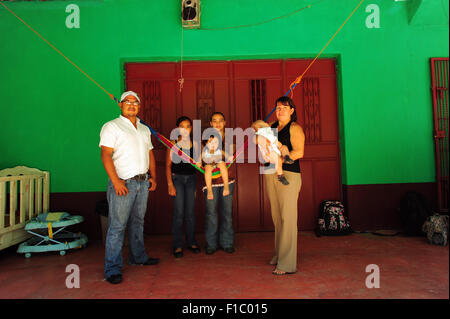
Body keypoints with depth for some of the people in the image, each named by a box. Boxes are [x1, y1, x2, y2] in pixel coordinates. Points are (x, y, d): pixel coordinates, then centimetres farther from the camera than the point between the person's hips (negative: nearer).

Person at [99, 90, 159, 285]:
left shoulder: (144, 129, 19)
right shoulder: (112, 126, -2)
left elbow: (150, 153, 22)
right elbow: (105, 154, -11)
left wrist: (153, 176, 11)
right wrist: (115, 181, -19)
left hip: (142, 182, 7)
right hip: (123, 183, -6)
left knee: (138, 222, 15)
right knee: (117, 225, -4)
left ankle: (138, 257, 29)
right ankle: (113, 268, 5)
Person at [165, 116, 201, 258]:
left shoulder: (195, 143, 7)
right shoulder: (173, 143, -2)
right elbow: (168, 165, -4)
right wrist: (170, 184, -10)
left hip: (191, 178, 3)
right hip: (177, 178, -3)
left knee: (190, 212, 6)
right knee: (179, 212, -5)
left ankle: (191, 242, 19)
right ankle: (177, 245, 5)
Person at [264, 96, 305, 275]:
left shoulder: (295, 128, -2)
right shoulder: (271, 127, 17)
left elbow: (299, 152, -12)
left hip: (288, 175, -6)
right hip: (270, 175, 7)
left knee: (287, 218, -6)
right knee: (277, 218, 12)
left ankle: (287, 264, -1)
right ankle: (278, 255, 25)